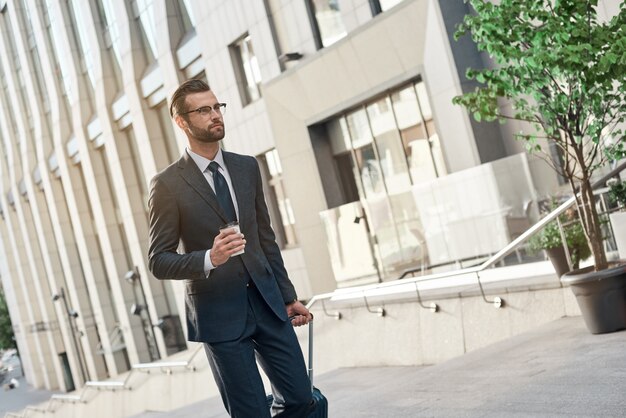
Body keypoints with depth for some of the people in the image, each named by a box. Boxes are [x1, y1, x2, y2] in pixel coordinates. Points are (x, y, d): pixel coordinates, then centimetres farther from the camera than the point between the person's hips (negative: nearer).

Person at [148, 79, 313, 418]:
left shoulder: (247, 167, 9)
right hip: (219, 314, -5)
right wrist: (209, 259, -25)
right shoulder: (167, 184, -7)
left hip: (267, 302, 5)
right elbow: (159, 261, -8)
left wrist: (287, 297, 16)